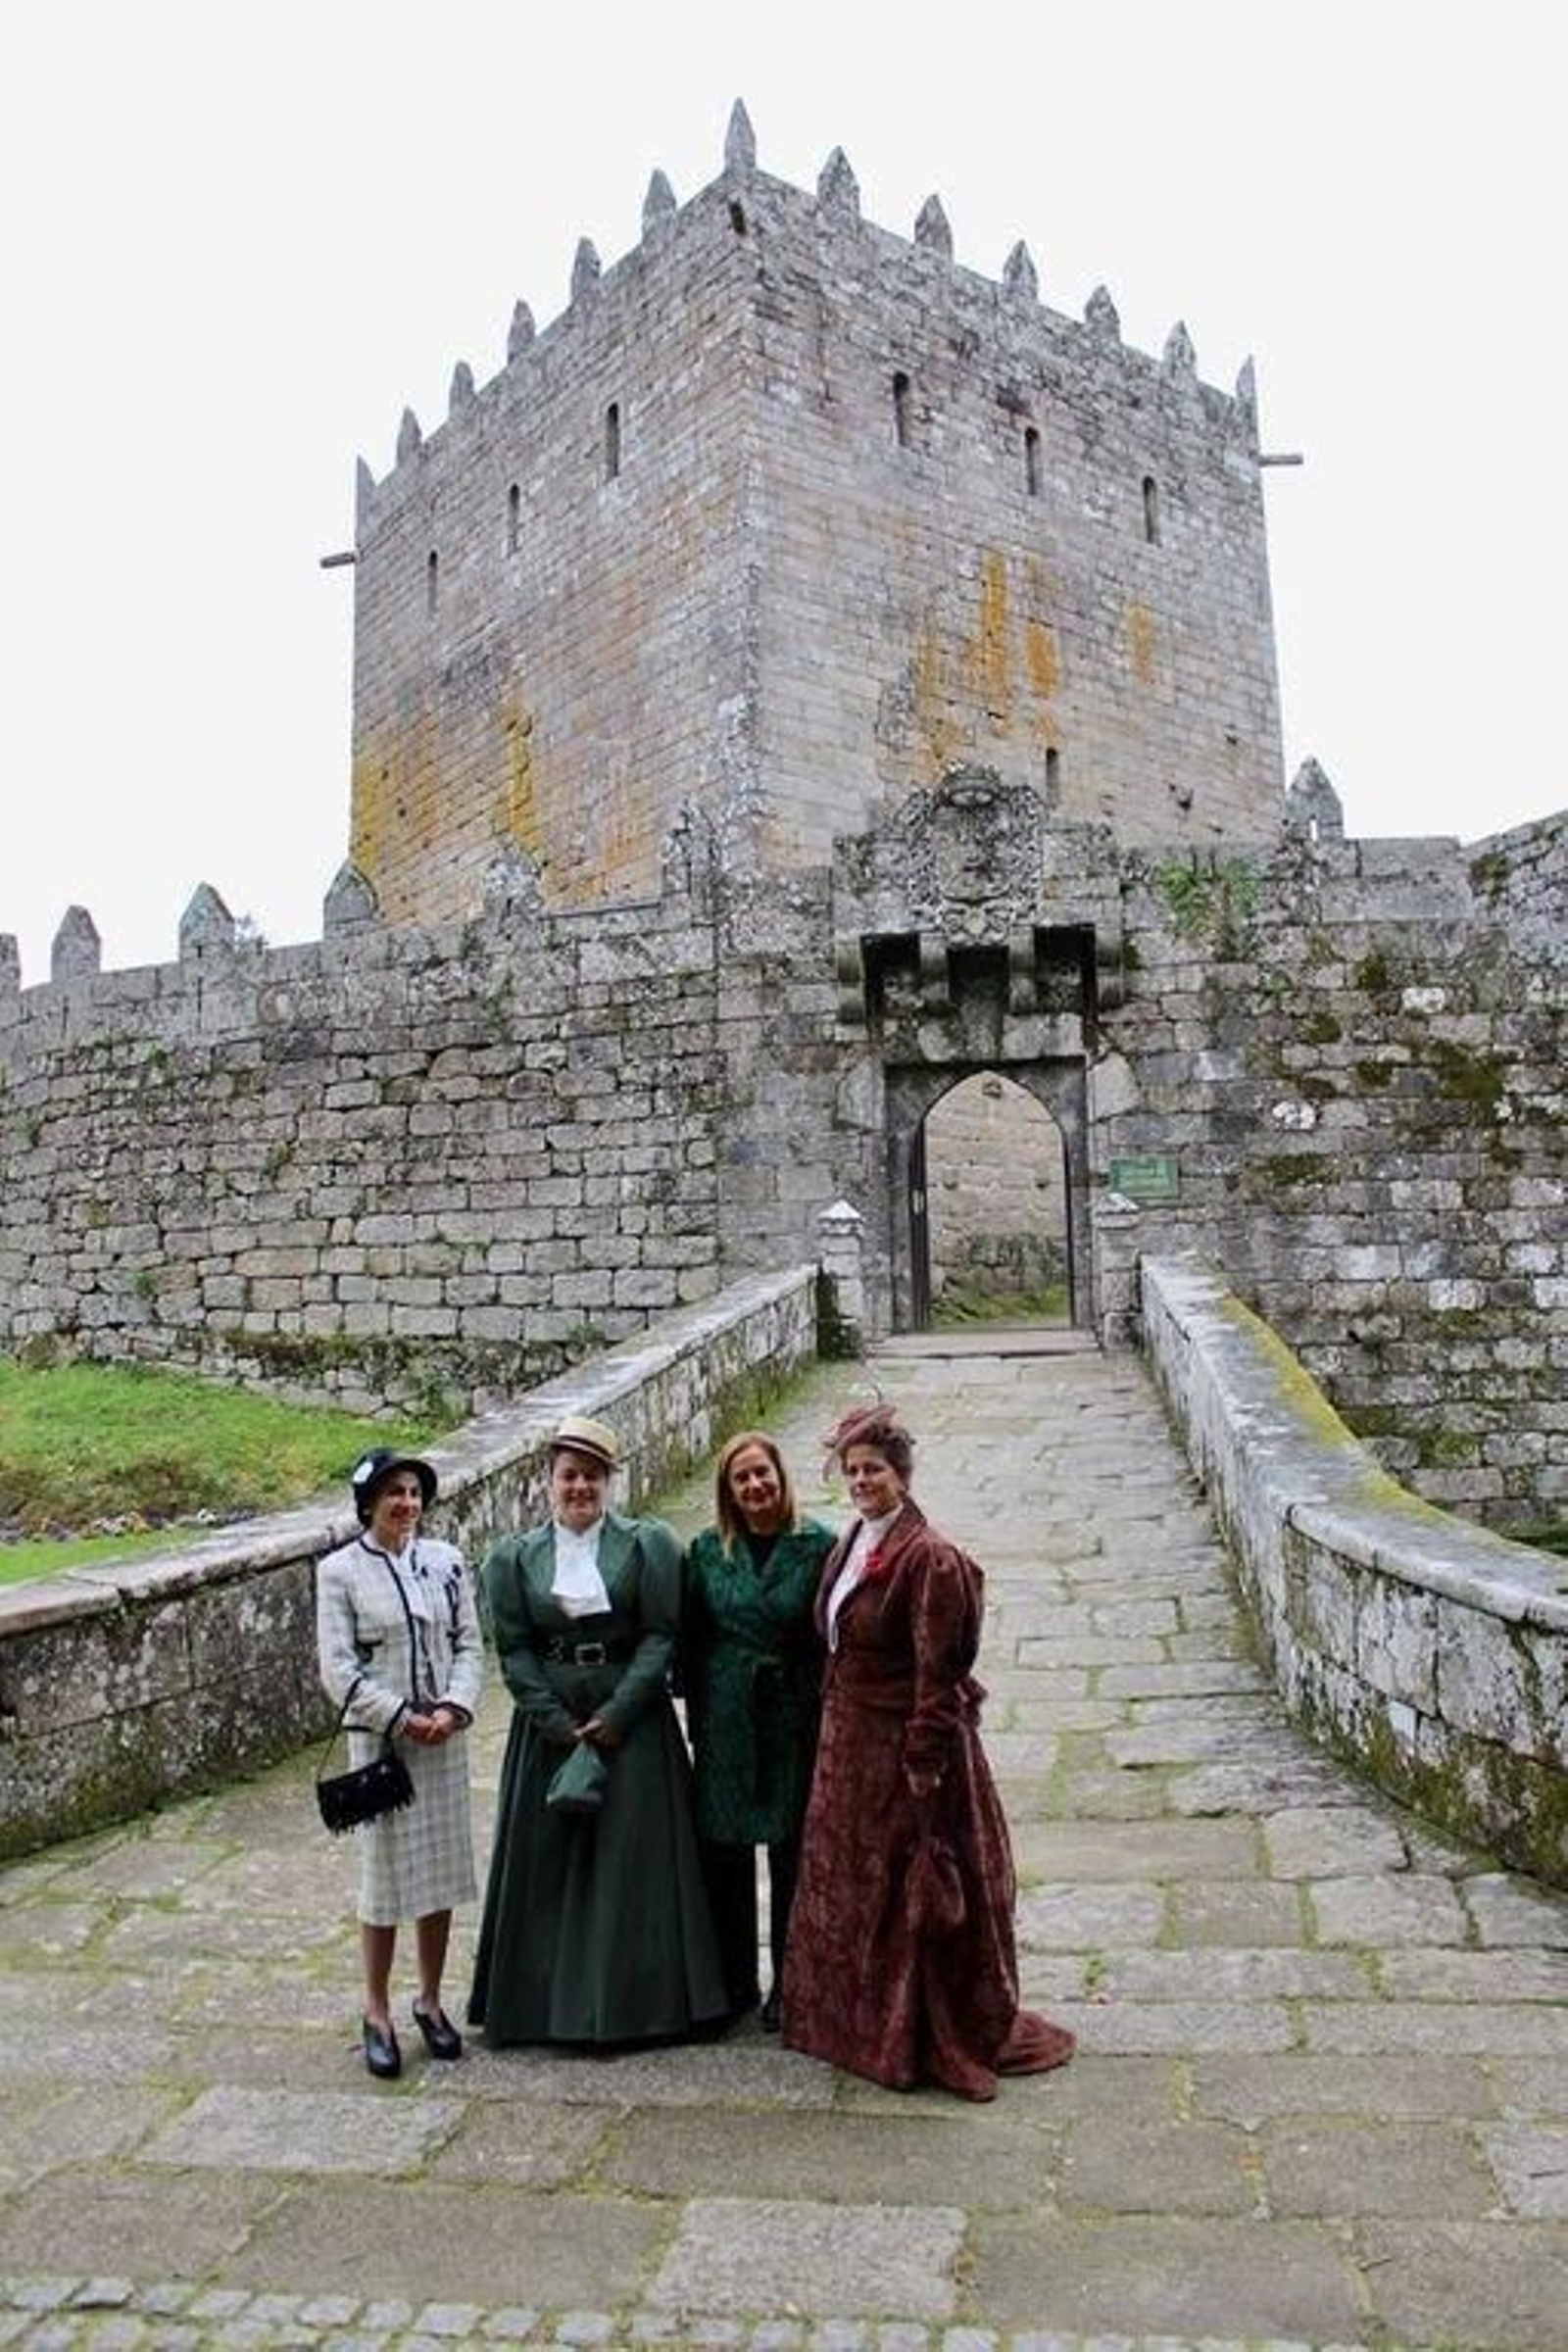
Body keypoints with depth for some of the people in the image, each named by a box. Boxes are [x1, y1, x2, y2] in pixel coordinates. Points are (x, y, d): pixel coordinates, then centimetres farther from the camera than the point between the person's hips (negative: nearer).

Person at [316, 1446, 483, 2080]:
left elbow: (469, 1644, 3)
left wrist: (453, 1708, -12)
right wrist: (401, 1718, -15)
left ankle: (430, 2000, 29)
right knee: (385, 1877, 5)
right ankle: (377, 2015, 23)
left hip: (444, 1737, 3)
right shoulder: (339, 1571, -7)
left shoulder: (446, 1561, 2)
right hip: (379, 1740, -3)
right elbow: (338, 1669, -9)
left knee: (443, 1871, 11)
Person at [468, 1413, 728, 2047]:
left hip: (634, 1724, -2)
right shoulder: (515, 1557, 4)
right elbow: (513, 1649, -1)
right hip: (548, 1726, 2)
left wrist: (614, 1716, -14)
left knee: (634, 1862, 2)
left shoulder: (648, 1543, -2)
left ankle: (633, 2001, 15)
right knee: (549, 1863, 6)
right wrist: (561, 1724, -10)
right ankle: (551, 2002, 20)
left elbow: (662, 1636, -7)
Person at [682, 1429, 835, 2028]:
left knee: (792, 1856, 7)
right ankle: (733, 1982, 25)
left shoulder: (819, 1546, -6)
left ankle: (788, 1985, 25)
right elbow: (691, 1641, 7)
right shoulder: (707, 1551, 2)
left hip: (794, 1720, -2)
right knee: (722, 1852, 8)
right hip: (725, 1724, 2)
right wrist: (697, 1720, 6)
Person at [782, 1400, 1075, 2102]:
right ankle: (860, 2021, 37)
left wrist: (924, 1769, -19)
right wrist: (833, 1722, 11)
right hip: (848, 1740, 9)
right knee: (848, 1882, 20)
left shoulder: (928, 1558, -20)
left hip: (902, 1746, -9)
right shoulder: (851, 1543, 6)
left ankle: (926, 2038, 22)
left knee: (913, 1891, 5)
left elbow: (937, 1674, -20)